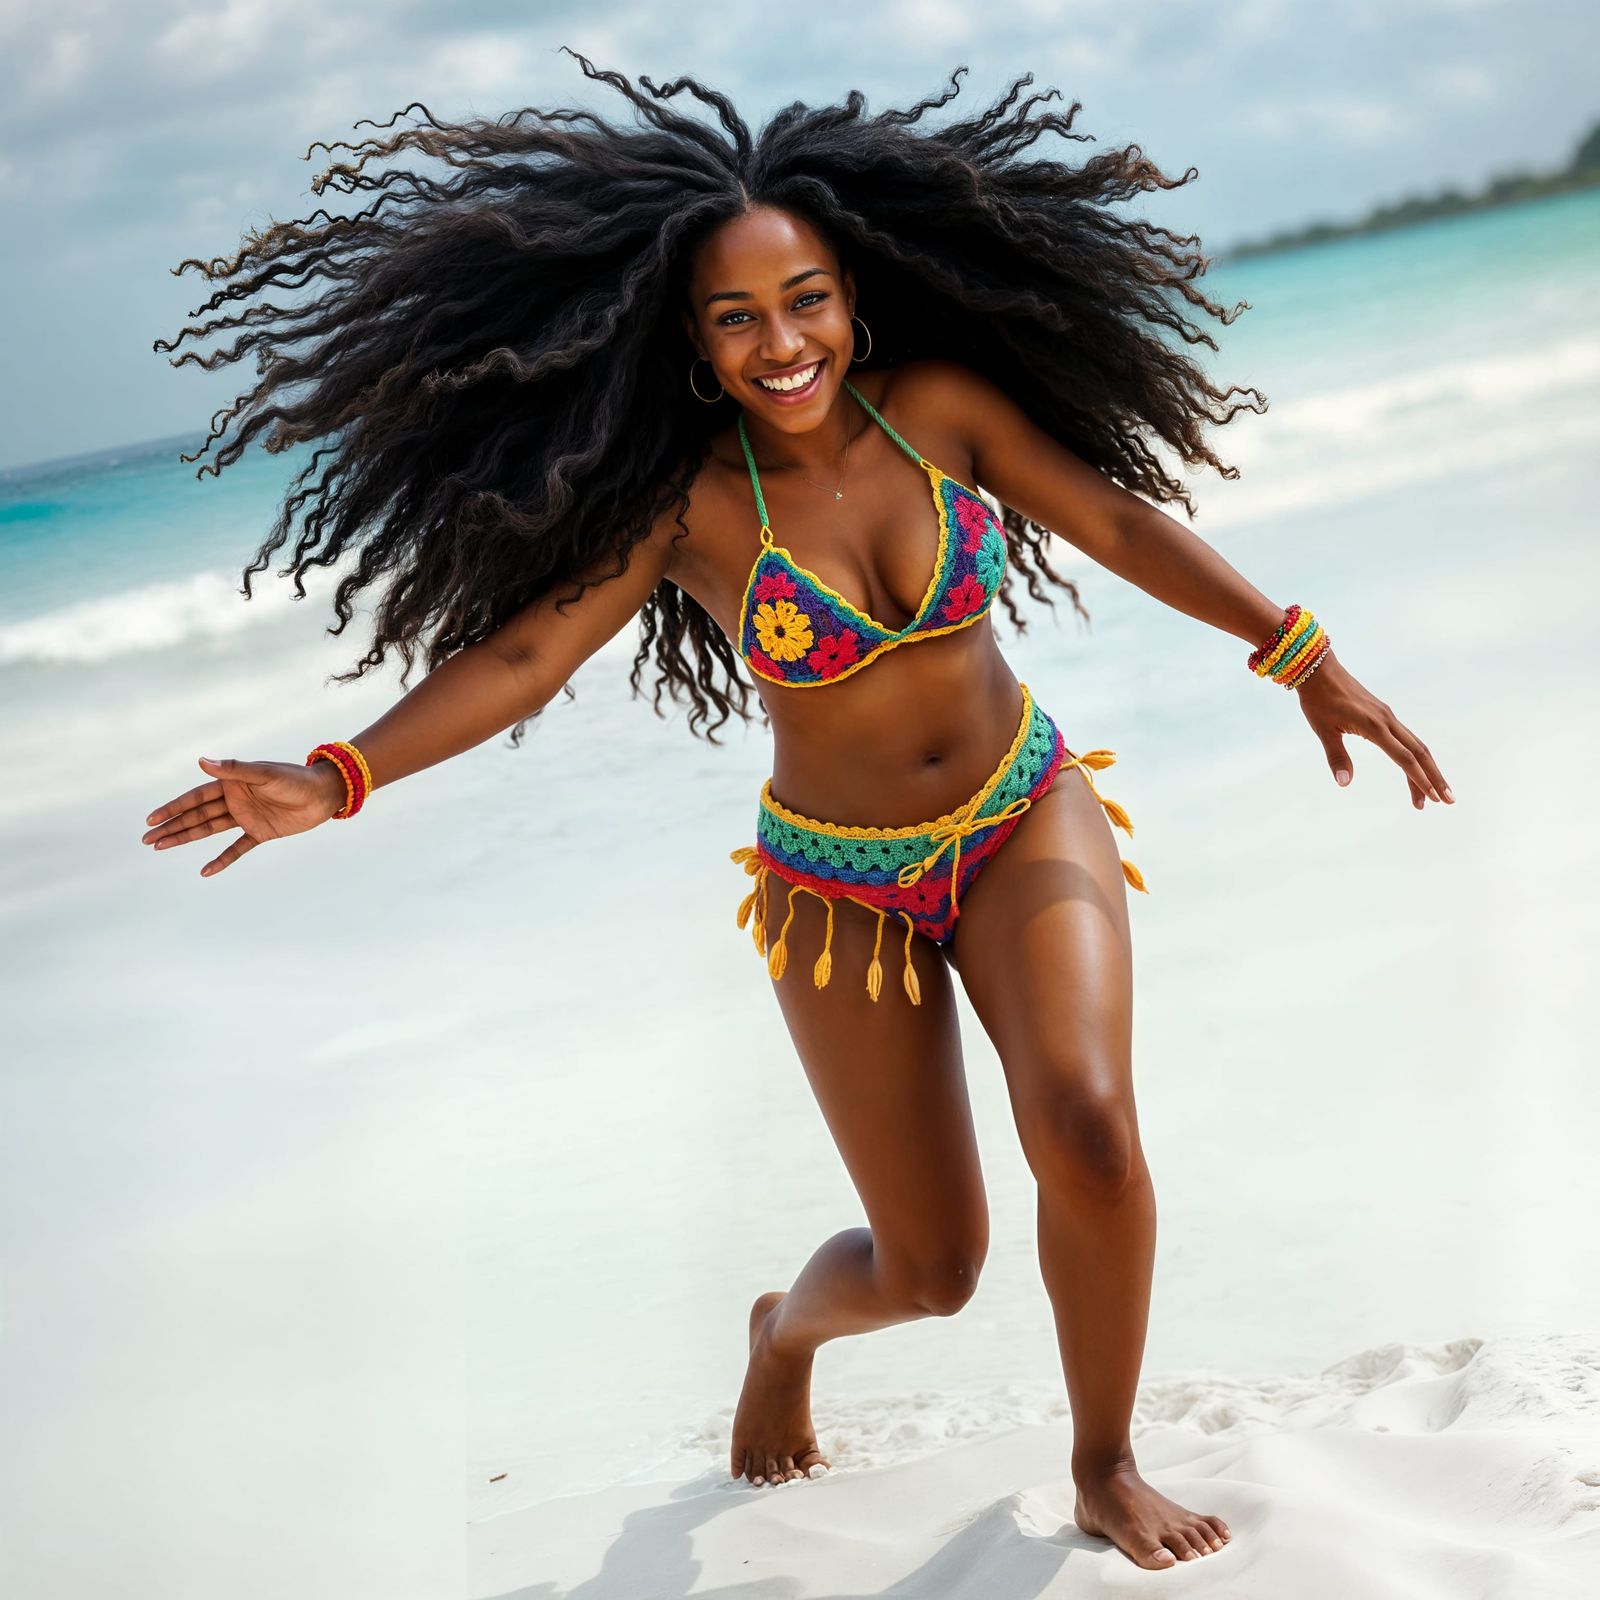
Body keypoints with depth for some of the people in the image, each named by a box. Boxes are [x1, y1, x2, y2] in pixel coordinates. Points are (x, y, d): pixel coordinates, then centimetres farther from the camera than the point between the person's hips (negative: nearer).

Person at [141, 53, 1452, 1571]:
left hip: (1028, 819, 1)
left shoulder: (938, 403, -11)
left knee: (1086, 1127, -24)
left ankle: (1107, 1469, 2)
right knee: (931, 1263, 4)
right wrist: (338, 777, -35)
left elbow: (1118, 519, -4)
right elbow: (521, 653, -22)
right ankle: (786, 1328, 44)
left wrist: (1304, 656, -7)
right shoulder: (684, 503, -17)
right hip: (840, 888, -1)